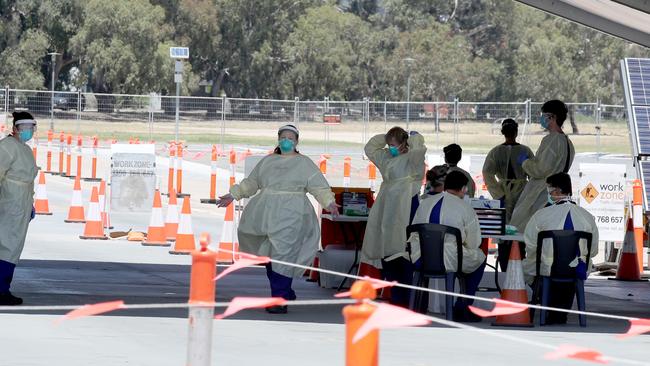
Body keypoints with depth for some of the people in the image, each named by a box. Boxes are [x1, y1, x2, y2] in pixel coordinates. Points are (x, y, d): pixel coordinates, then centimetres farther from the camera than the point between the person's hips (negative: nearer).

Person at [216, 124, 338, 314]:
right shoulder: (267, 161, 20)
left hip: (290, 216, -4)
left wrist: (328, 202, -13)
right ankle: (285, 293, 17)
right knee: (269, 256, 3)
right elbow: (251, 183, 25)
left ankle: (280, 300, -11)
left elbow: (319, 187, 2)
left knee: (283, 256, -12)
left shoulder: (304, 163, 9)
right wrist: (233, 195, 19)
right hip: (266, 214, 4)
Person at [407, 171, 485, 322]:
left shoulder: (425, 203, 11)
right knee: (479, 258, 22)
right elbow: (474, 243, 2)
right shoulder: (465, 209, -3)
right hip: (449, 262, -5)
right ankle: (461, 308, 21)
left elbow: (414, 233, 16)